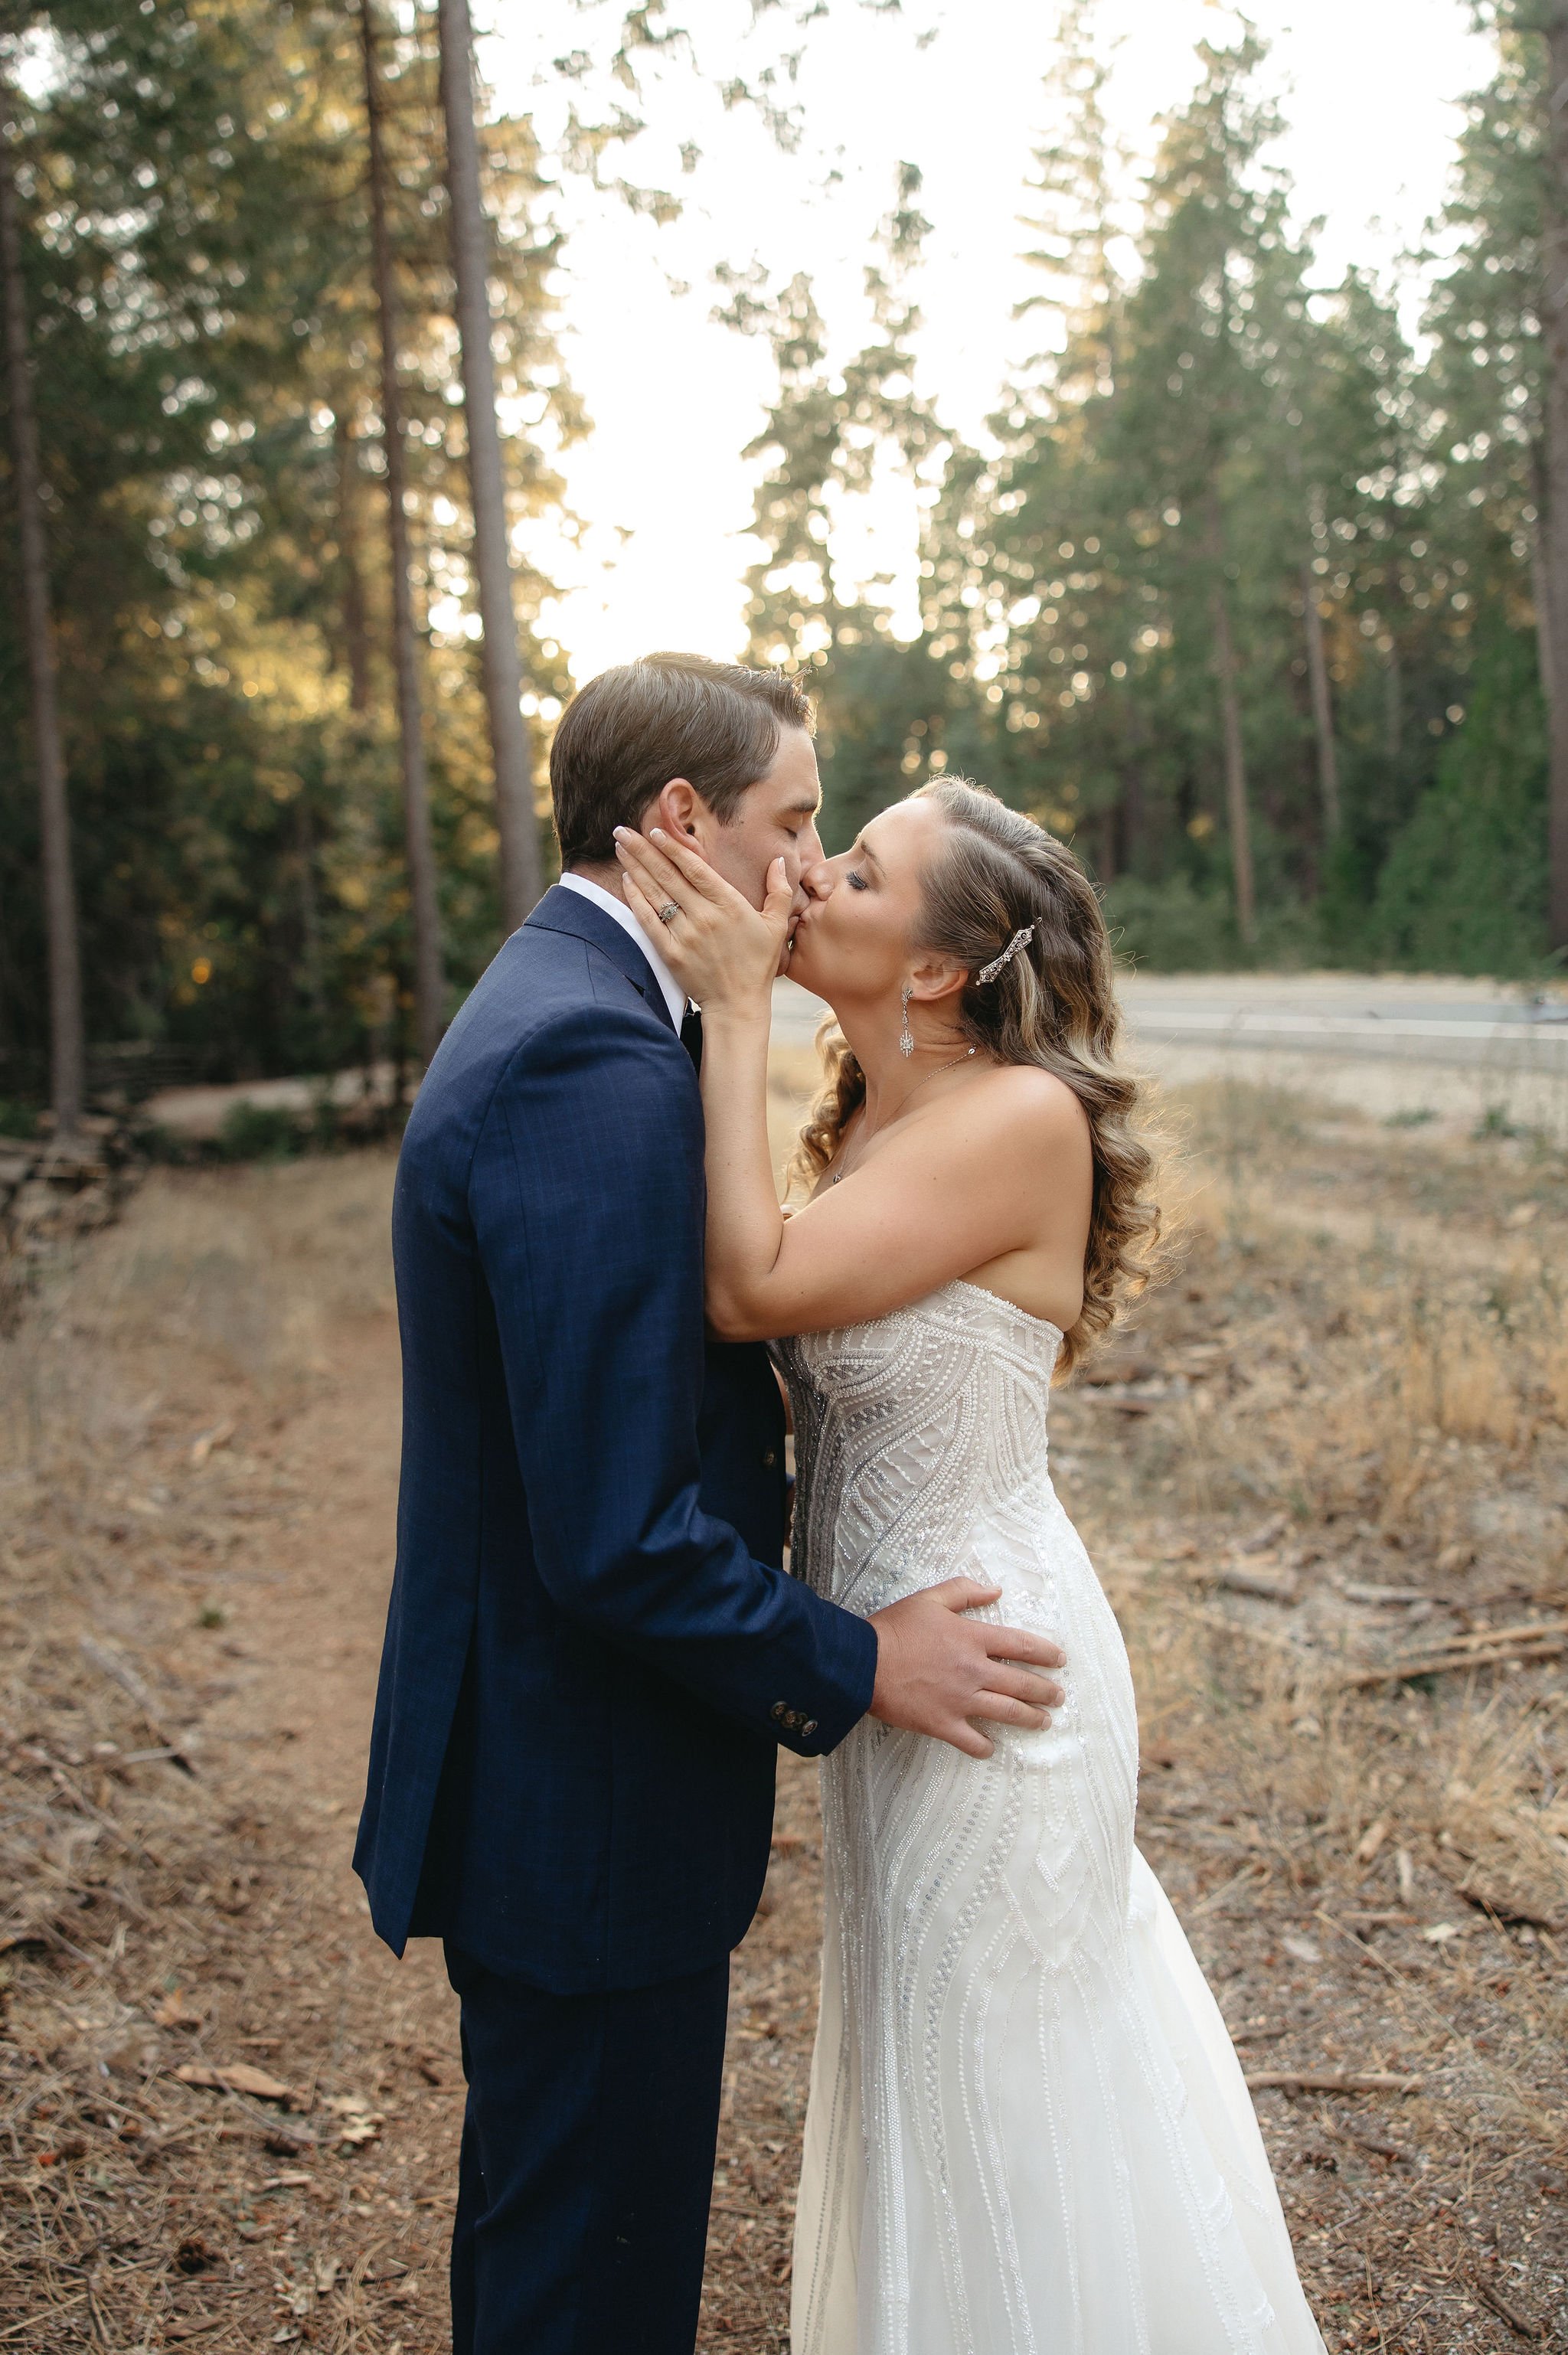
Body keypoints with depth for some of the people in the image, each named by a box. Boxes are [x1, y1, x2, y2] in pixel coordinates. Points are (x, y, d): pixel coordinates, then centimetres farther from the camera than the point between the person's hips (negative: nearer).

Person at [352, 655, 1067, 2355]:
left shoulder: (545, 1009, 8)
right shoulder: (594, 1069, -26)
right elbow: (617, 1539, -28)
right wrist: (849, 1668, -15)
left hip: (529, 1790, 10)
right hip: (587, 1824, -10)